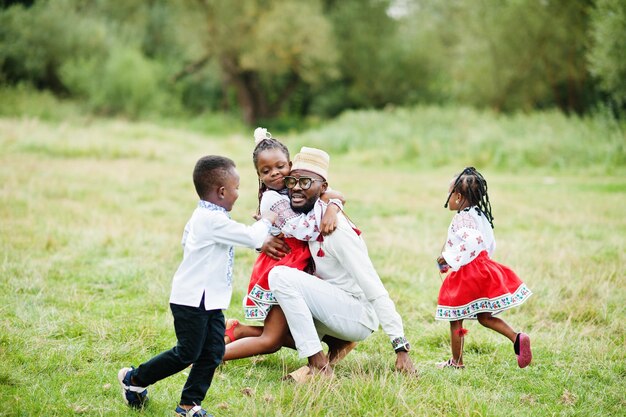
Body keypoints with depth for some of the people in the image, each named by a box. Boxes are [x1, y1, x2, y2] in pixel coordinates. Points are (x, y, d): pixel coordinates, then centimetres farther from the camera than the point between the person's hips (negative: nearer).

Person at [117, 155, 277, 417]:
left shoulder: (202, 217, 11)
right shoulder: (215, 221, -21)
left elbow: (186, 240, 27)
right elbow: (253, 239, -20)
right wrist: (267, 221, 0)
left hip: (209, 299, 10)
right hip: (192, 299, -10)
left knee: (213, 352, 5)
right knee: (187, 354, -2)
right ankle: (134, 380, 13)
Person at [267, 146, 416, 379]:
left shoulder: (334, 228, -21)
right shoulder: (306, 217, 3)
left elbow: (374, 289, -24)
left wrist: (401, 347, -29)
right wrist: (264, 241, -2)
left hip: (359, 314, -9)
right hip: (335, 305, 9)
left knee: (280, 276, -23)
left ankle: (320, 366, -20)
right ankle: (339, 343, 12)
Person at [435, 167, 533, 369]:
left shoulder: (462, 218, -17)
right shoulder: (479, 215, 11)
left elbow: (473, 240, -34)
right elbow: (490, 244, 19)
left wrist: (449, 257, -24)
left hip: (466, 275, -9)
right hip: (483, 268, 9)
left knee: (455, 319, 6)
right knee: (484, 317, 14)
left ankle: (456, 361, 17)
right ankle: (517, 338, -4)